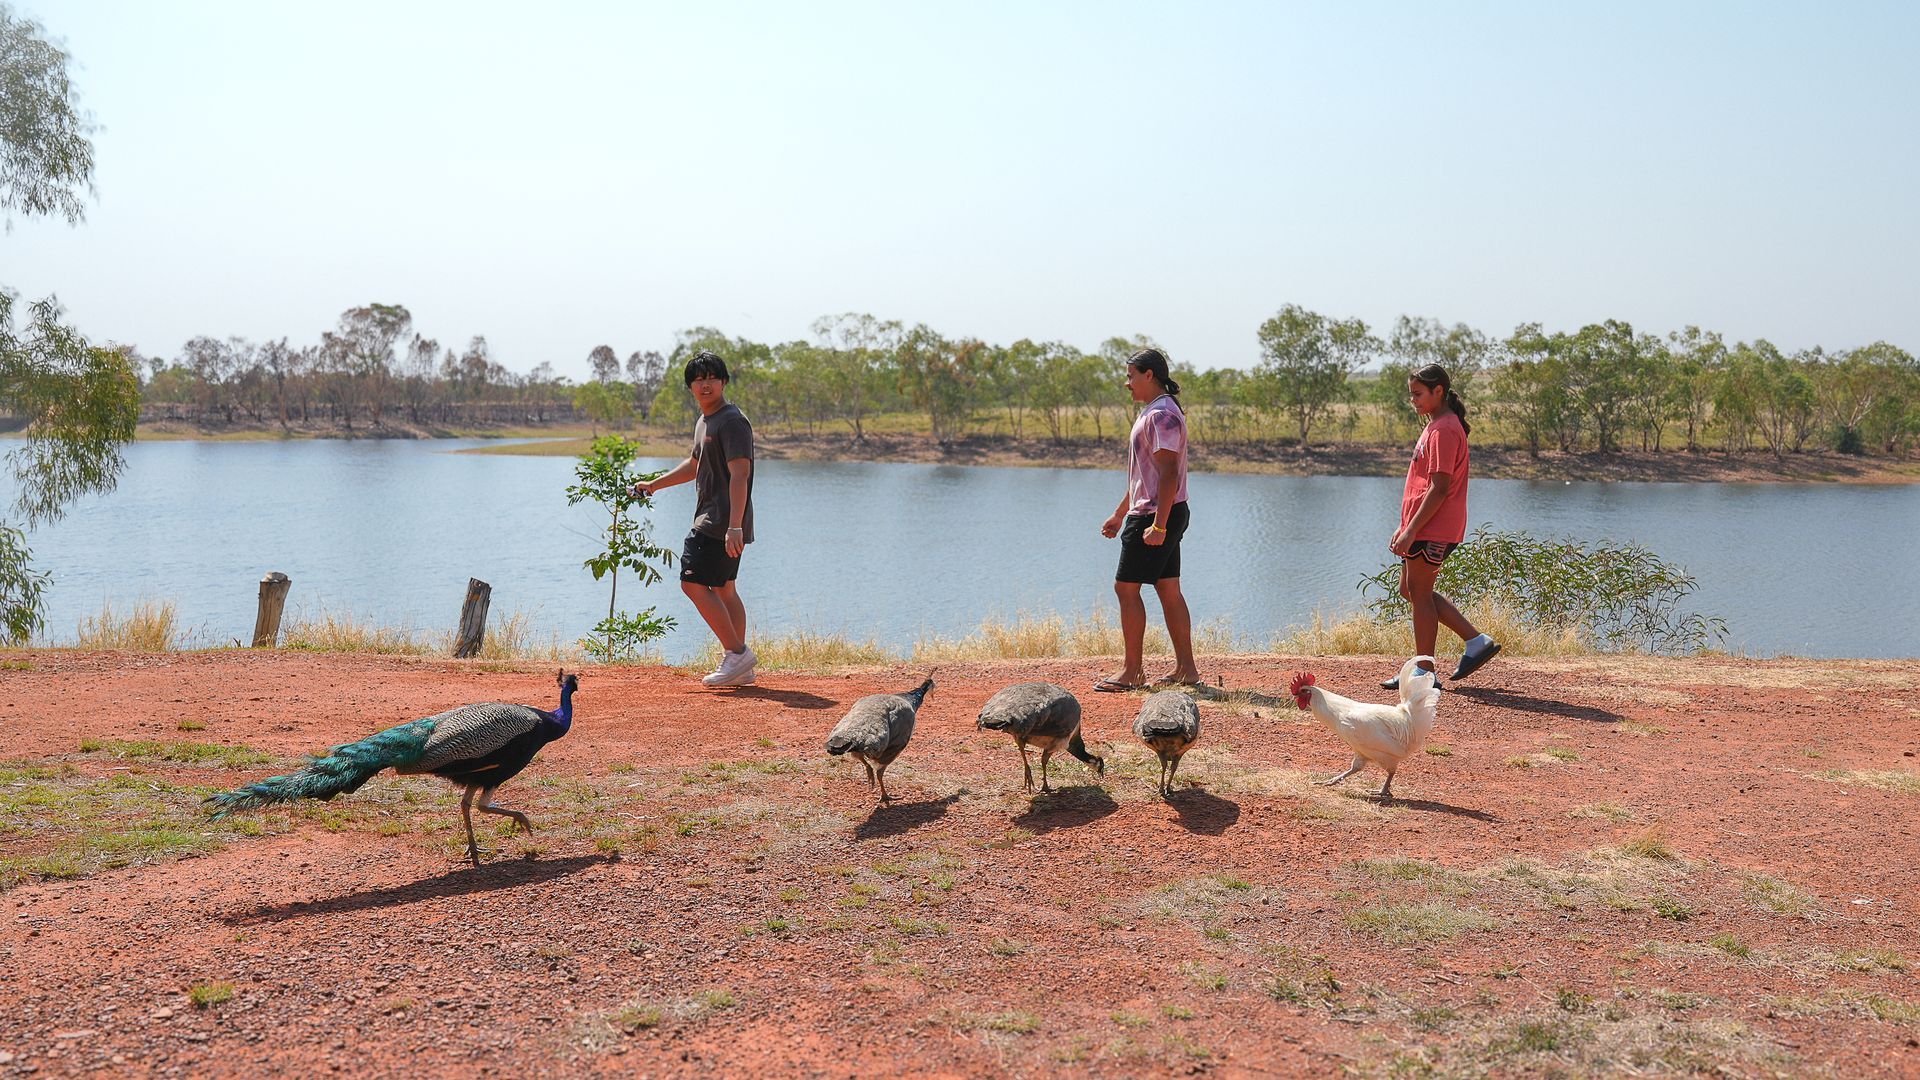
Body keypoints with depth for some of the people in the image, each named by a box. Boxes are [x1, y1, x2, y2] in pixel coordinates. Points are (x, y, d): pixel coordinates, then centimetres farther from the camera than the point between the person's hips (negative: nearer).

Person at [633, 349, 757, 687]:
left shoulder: (732, 421, -14)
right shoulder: (703, 421, 18)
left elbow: (739, 474, -24)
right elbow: (695, 466, 34)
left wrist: (734, 527, -31)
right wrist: (654, 484, 33)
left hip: (724, 522, -10)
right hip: (713, 521, 10)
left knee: (694, 583, -11)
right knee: (723, 588, 10)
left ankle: (737, 653, -8)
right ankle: (739, 666, 14)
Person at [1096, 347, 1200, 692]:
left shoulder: (1162, 415, -15)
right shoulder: (1153, 412, 19)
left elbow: (1169, 474, -23)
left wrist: (1158, 525, -26)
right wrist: (1119, 514, 27)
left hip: (1157, 516, -10)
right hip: (1157, 515, 10)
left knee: (1126, 587, -7)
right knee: (1169, 590, 10)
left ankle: (1132, 672, -2)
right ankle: (1186, 669, 13)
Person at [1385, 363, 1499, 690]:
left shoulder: (1443, 430, -15)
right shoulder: (1436, 426, 17)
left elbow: (1439, 489, -21)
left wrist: (1411, 531, -21)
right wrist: (1404, 527, 19)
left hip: (1432, 530, -11)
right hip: (1423, 527, 11)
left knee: (1419, 593, -3)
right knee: (1410, 589, 15)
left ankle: (1424, 672, 5)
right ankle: (1476, 641, 17)